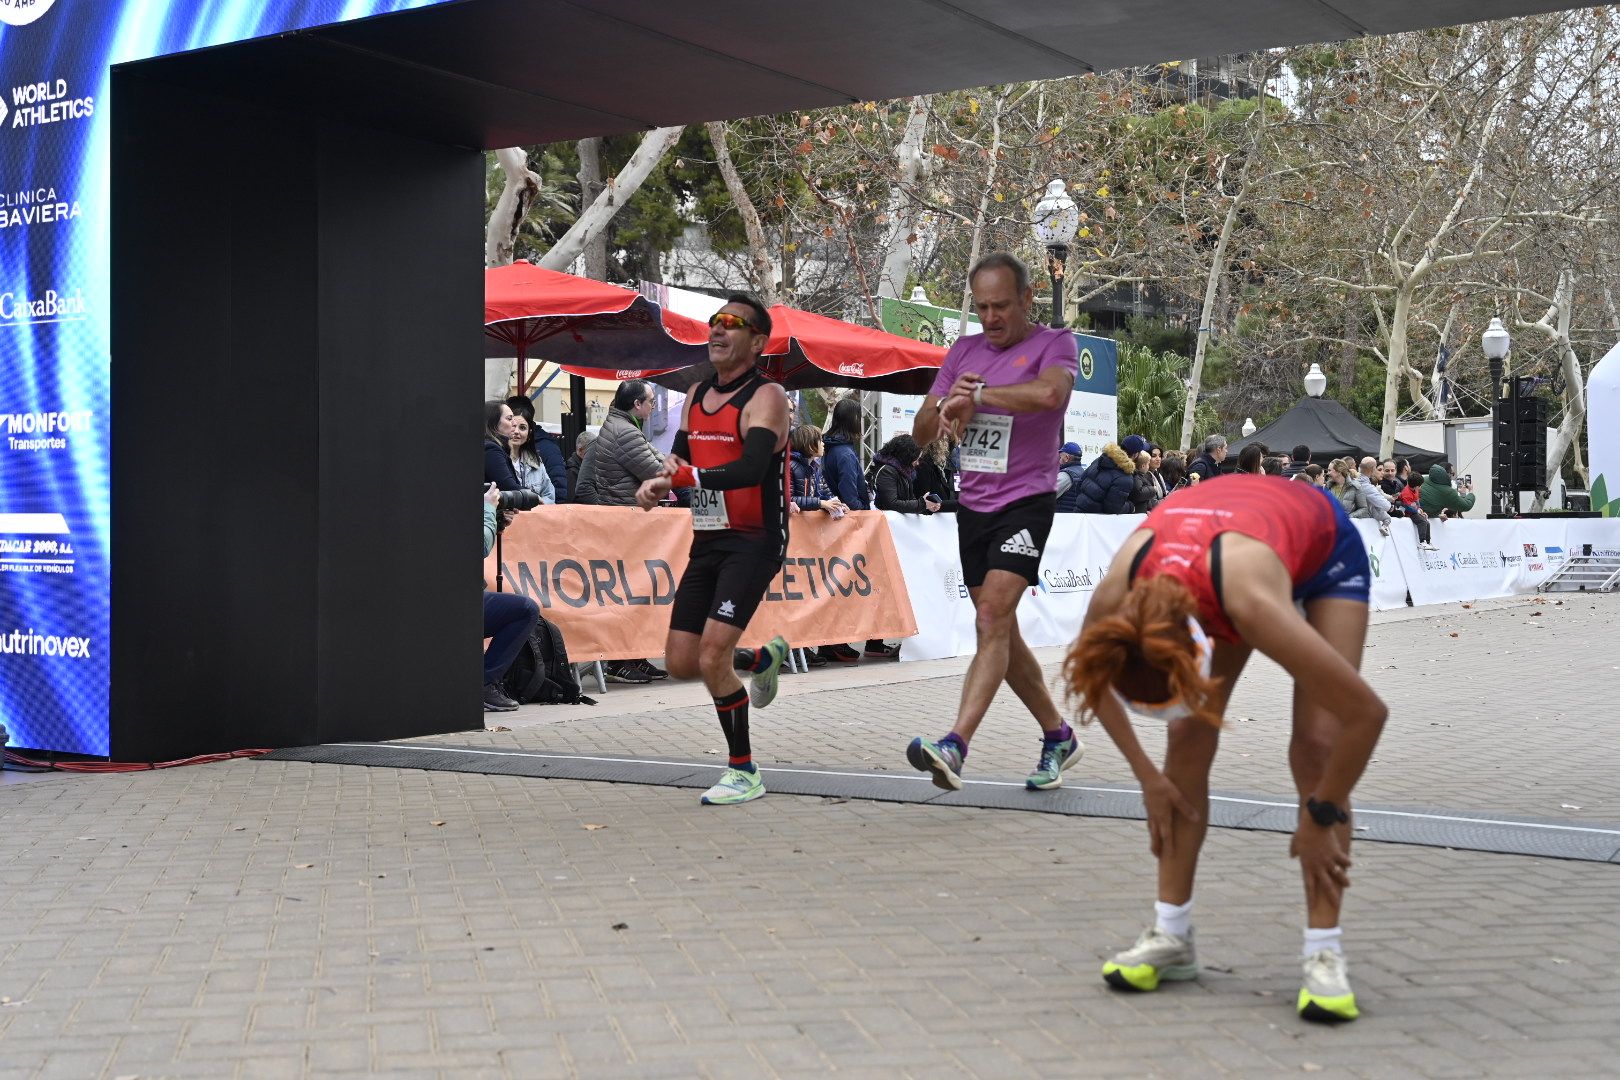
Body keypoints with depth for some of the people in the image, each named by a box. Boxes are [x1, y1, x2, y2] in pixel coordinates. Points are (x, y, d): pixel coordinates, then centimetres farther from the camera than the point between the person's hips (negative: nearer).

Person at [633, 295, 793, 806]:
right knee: (681, 663, 8)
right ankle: (764, 658, 36)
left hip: (753, 543, -8)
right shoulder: (697, 397, 13)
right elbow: (678, 460, 18)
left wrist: (683, 476, -35)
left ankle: (743, 772, 1)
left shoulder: (764, 398, -11)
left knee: (712, 659, -16)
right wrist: (656, 482, -6)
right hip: (707, 541, 8)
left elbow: (751, 469, -27)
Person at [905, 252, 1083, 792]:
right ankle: (1058, 736, 26)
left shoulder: (1053, 343, -5)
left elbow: (1050, 392, -29)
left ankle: (955, 747, -31)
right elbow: (921, 432, 13)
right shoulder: (964, 351, 13)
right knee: (1001, 634, 11)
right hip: (973, 505, 7)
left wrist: (976, 394, -21)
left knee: (992, 619, -21)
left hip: (1026, 502, -7)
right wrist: (946, 405, -9)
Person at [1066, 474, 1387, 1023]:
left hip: (1326, 549, -4)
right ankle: (1172, 935, 1)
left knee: (1317, 744, -17)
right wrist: (1147, 776, -6)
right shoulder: (1115, 599, -34)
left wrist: (1321, 817, -25)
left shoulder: (1249, 604, -47)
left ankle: (1324, 952, -11)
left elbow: (1367, 712, -37)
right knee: (1188, 737, -8)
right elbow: (1088, 675, -7)